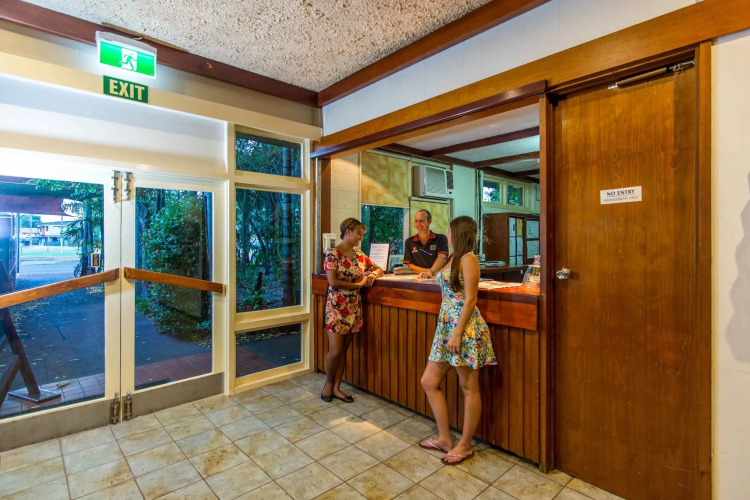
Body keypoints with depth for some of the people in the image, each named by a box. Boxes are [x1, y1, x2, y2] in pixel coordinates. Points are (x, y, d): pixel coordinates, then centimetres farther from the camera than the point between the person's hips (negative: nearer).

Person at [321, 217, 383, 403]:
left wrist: (372, 274, -4)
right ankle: (328, 383, 23)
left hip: (354, 307, 5)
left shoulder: (360, 255, 9)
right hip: (336, 306, -5)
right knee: (335, 351, -4)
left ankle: (336, 388, 24)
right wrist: (359, 284, -13)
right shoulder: (332, 254, -9)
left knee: (344, 350, 10)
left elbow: (379, 269, 19)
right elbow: (333, 282, -18)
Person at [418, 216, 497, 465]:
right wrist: (433, 274, 36)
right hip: (446, 325, 10)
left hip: (465, 329, -10)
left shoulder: (468, 259, -12)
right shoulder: (453, 258, 14)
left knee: (469, 388, 8)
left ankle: (465, 445, 24)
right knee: (429, 381, 11)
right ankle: (445, 438, 26)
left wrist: (457, 333, -19)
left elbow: (470, 300, -17)